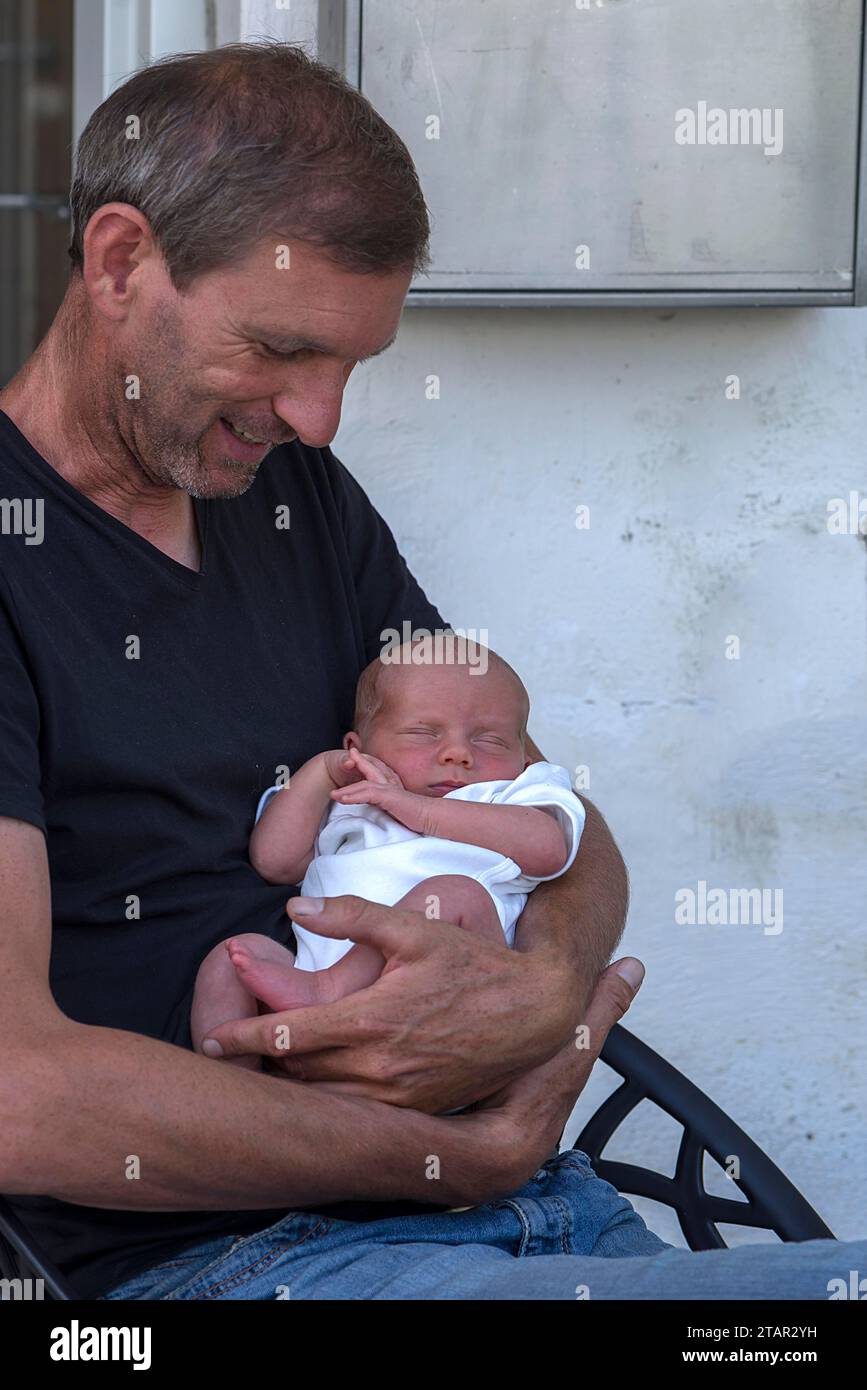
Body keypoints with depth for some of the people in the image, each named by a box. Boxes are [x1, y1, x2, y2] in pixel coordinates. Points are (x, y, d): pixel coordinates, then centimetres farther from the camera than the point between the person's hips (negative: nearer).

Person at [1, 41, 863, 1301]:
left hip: (529, 1199, 8)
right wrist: (468, 1151, -10)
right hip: (219, 1248, -8)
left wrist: (544, 993, -7)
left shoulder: (302, 498, 16)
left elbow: (570, 840, 19)